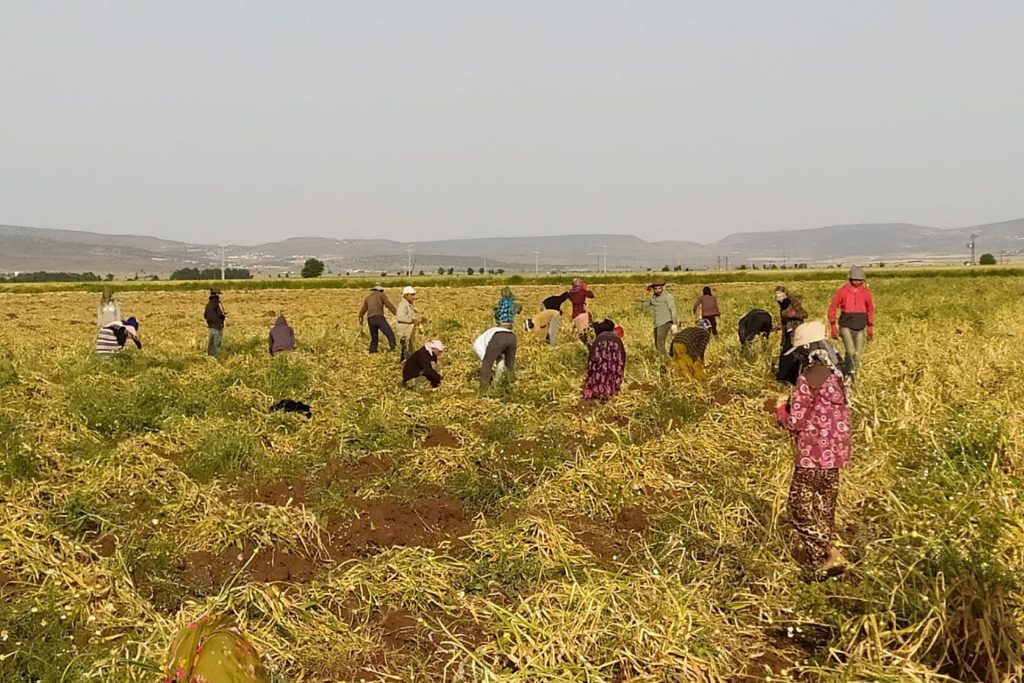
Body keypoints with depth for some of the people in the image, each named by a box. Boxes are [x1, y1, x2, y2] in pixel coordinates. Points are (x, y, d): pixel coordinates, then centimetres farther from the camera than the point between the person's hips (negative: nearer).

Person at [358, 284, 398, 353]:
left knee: (374, 339, 17)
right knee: (390, 335, -14)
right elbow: (389, 305, -2)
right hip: (379, 318, -6)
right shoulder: (381, 295, 11)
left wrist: (360, 323, 40)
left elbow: (362, 311, 32)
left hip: (370, 320, 6)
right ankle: (393, 349, -34)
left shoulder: (368, 297, 27)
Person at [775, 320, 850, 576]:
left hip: (813, 454, -8)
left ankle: (825, 558, -5)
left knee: (801, 506, 0)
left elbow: (795, 422, -17)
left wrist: (781, 409, 4)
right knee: (824, 504, 20)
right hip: (834, 452, 8)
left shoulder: (806, 380, -19)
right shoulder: (834, 375, 5)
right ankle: (819, 549, 33)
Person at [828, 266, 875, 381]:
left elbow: (870, 310, 15)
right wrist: (833, 326, -3)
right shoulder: (843, 291, -7)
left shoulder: (866, 292, 2)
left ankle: (853, 376, 22)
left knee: (857, 353, 6)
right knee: (850, 351, -19)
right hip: (846, 326, -3)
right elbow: (833, 308, 0)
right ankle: (849, 373, -1)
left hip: (860, 328, 3)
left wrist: (870, 327, 15)